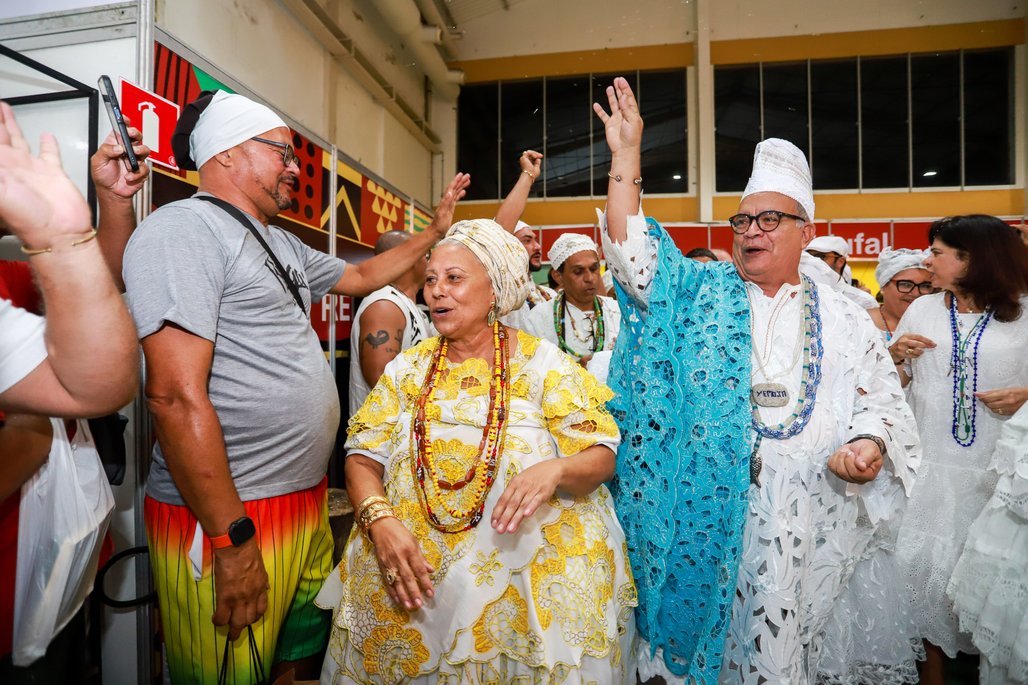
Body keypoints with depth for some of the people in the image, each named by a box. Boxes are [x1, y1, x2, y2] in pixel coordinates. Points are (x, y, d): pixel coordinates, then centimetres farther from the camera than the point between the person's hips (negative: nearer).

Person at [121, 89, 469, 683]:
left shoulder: (284, 245, 13)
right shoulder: (183, 229, -14)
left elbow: (362, 276, 30)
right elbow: (177, 396, -22)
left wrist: (436, 230, 27)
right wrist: (233, 540, -20)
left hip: (307, 501, 9)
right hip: (227, 517, -8)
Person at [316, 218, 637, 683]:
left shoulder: (541, 362, -5)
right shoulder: (409, 368, 5)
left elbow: (601, 456, -7)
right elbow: (363, 458, 3)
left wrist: (556, 470, -28)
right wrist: (379, 518, -16)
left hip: (527, 573, -2)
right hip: (414, 575, 3)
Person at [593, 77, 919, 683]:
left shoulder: (843, 318, 10)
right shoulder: (701, 293, 5)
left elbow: (882, 397, 11)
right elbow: (631, 249, -5)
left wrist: (871, 445, -11)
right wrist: (627, 153, -9)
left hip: (804, 510, 1)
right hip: (704, 502, -1)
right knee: (702, 618, 10)